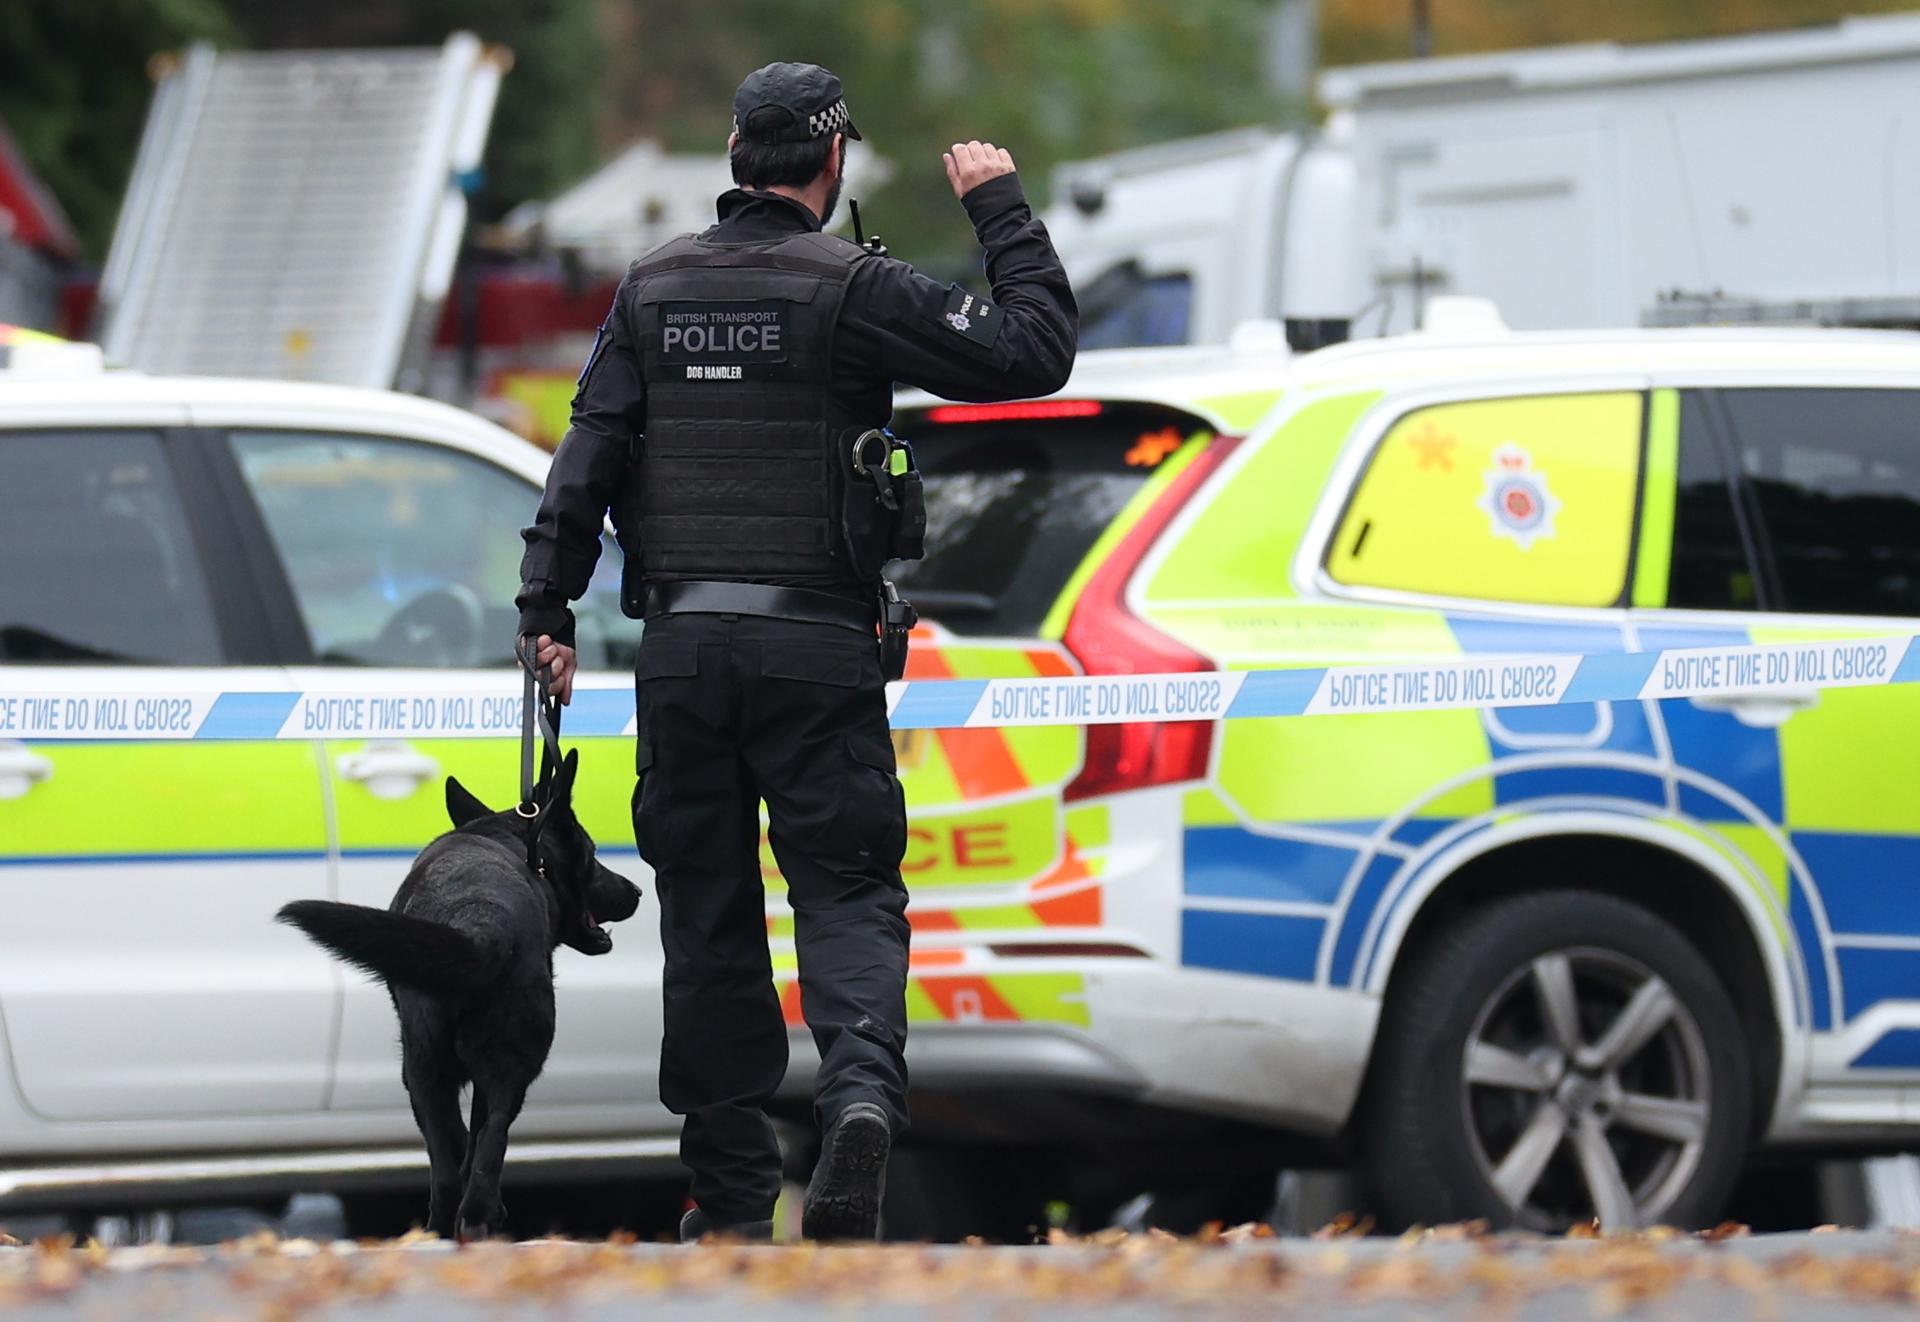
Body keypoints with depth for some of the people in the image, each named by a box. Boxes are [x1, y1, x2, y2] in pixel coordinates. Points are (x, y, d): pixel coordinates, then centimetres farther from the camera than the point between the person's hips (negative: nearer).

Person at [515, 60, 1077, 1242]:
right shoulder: (853, 289, -6)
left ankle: (733, 1197, 10)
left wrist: (547, 605, 6)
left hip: (681, 645, 3)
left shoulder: (656, 288, 8)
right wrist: (1004, 212, 3)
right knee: (845, 891, -1)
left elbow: (591, 448, 4)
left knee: (708, 913, 9)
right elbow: (1033, 352, -9)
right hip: (815, 645, -3)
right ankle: (862, 1091, -29)